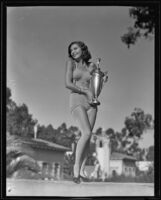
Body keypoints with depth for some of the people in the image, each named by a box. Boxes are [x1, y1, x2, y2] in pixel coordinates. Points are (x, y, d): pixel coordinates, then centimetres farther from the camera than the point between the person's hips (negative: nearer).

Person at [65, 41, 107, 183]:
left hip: (91, 103, 4)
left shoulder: (92, 66, 15)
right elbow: (68, 84, -5)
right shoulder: (70, 62, 5)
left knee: (88, 137, -7)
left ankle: (82, 170, -7)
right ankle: (76, 166, -15)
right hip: (77, 101, -4)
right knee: (87, 133, -23)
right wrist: (86, 91, -13)